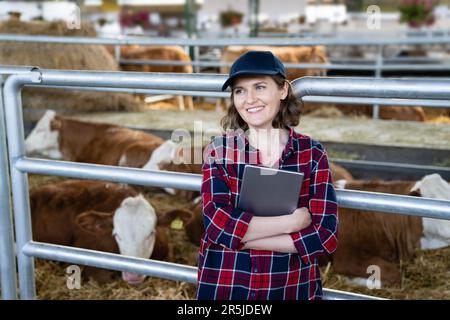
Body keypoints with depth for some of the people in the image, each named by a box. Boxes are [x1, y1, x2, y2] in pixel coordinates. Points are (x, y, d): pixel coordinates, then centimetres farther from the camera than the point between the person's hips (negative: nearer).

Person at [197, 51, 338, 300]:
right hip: (223, 286, 0)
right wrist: (295, 220, -17)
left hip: (293, 288, 0)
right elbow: (216, 223, -16)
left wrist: (237, 235, -17)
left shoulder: (312, 153, -6)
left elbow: (325, 234, -13)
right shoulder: (218, 150, -6)